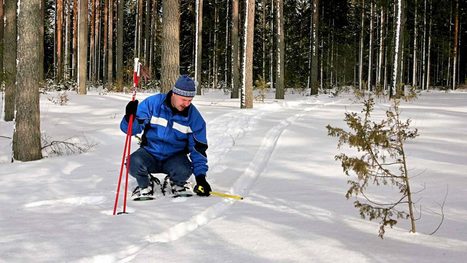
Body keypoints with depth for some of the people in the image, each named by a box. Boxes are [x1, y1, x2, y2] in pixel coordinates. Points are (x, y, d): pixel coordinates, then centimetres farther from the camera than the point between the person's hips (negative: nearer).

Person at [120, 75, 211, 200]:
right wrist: (130, 118, -34)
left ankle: (177, 184, 7)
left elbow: (198, 148, -3)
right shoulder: (152, 103, -12)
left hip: (174, 157, 0)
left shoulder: (194, 116, -8)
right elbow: (132, 128, -10)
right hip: (150, 153, 0)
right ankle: (145, 186, 3)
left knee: (183, 171, -33)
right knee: (134, 163, -33)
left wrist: (200, 176, -10)